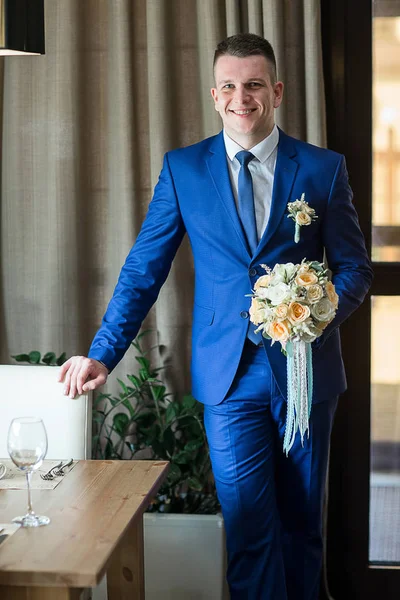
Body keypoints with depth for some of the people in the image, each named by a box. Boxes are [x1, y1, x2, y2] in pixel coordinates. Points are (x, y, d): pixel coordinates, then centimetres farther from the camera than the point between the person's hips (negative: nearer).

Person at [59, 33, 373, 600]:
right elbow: (144, 269, 3)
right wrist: (102, 355, -6)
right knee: (250, 529, -2)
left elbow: (355, 265, 5)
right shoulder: (182, 169, 3)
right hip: (231, 374, -1)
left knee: (302, 523, 13)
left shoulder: (323, 167, 2)